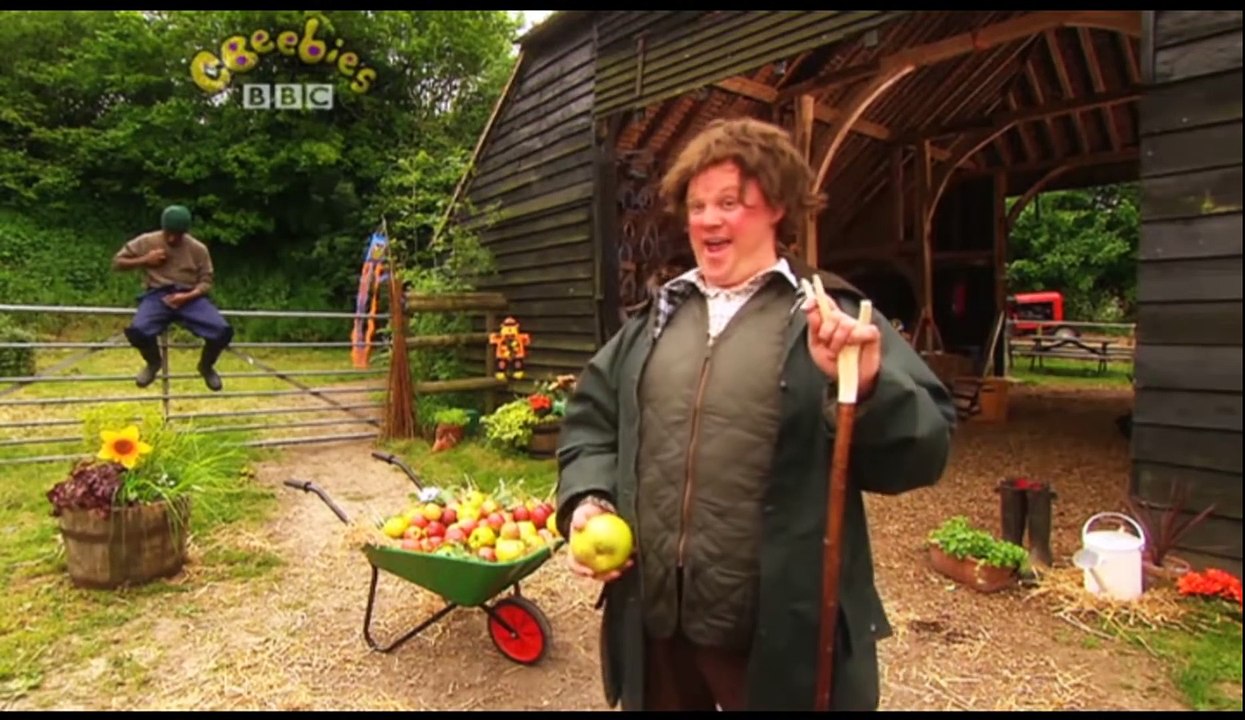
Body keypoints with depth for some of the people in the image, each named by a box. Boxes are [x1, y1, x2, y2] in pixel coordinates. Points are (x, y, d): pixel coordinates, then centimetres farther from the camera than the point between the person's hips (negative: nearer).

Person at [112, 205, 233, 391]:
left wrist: (187, 296, -15)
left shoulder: (198, 249, 4)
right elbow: (117, 262, 13)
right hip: (157, 295, 0)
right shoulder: (147, 241, 6)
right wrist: (145, 260, -4)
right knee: (136, 331, -32)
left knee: (223, 331, -26)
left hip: (190, 298, 0)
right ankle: (153, 362, 7)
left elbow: (206, 282, 4)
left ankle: (206, 365, 9)